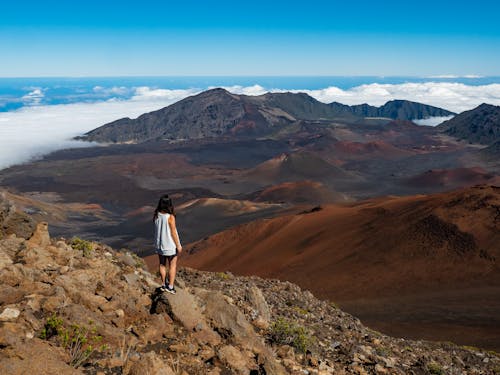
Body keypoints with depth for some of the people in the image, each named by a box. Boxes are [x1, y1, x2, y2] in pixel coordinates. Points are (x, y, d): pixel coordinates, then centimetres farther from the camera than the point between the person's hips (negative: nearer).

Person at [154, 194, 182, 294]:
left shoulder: (156, 215, -9)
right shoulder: (170, 217, -23)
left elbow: (157, 229, 3)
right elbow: (173, 233, -17)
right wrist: (178, 245, -8)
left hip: (159, 244, 5)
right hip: (170, 245, -5)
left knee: (162, 264, 19)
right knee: (172, 265, 12)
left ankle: (163, 285, 30)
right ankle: (170, 286, 15)